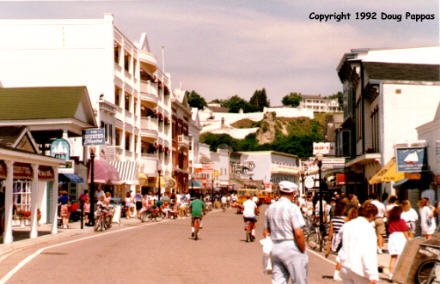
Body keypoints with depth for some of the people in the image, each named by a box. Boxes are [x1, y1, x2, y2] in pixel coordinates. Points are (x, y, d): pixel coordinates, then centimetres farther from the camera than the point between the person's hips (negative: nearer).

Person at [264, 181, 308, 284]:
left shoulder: (271, 208, 10)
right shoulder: (292, 208, -11)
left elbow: (266, 232, 14)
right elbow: (298, 233, -18)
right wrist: (303, 251, -9)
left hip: (275, 248, 6)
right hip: (291, 247, -6)